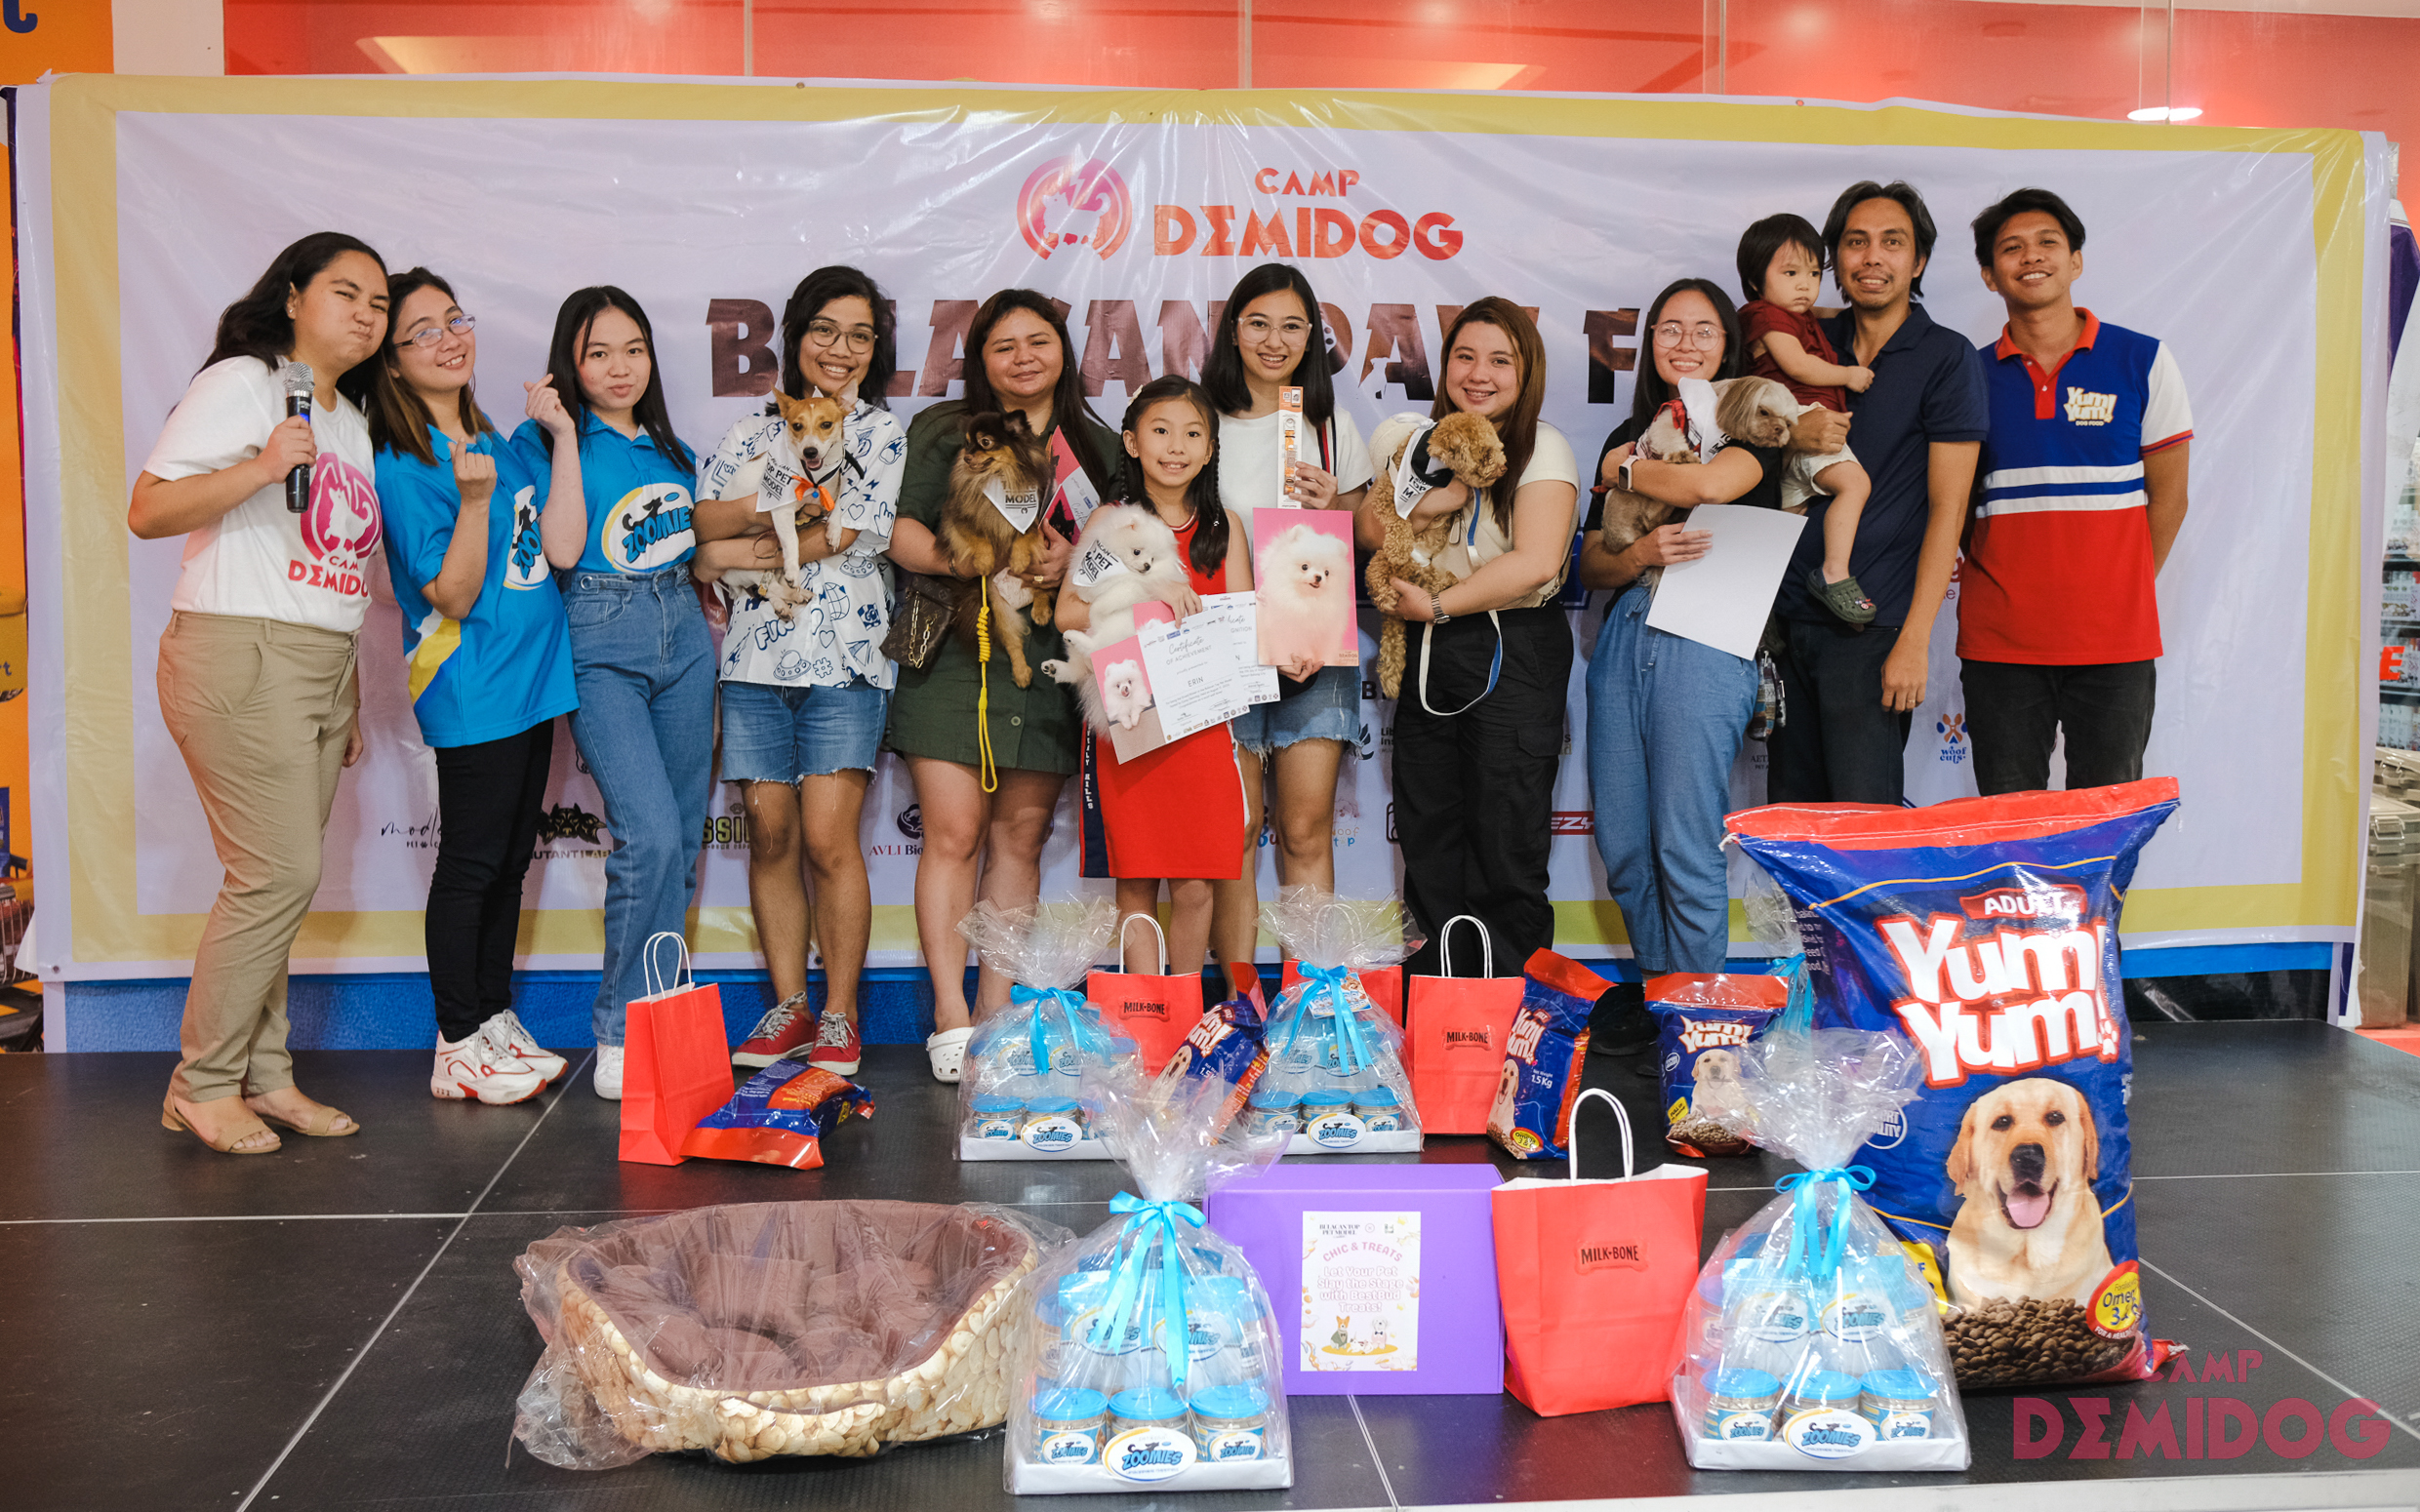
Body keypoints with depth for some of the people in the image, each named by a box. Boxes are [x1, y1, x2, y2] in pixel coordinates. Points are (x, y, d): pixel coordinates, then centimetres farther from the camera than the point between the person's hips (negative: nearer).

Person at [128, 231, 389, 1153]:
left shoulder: (353, 419, 19)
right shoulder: (241, 384, -4)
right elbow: (147, 512, -12)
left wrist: (351, 696, 21)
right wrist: (260, 468, -25)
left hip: (321, 669, 8)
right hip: (241, 660, -8)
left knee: (281, 879, 7)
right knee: (278, 876, -10)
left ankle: (263, 1075, 15)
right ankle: (201, 1086, 2)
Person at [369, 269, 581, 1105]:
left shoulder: (497, 446, 11)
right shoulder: (401, 470, -12)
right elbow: (454, 596, -16)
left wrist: (563, 434, 1)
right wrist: (474, 498, -29)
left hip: (531, 679, 8)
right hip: (470, 693, -8)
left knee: (510, 861, 14)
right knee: (470, 864, 0)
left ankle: (495, 1021, 26)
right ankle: (458, 1046, 10)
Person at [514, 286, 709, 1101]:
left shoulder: (670, 449, 17)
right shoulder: (543, 441, 0)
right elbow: (564, 549, -14)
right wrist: (563, 438, -13)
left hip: (683, 636, 6)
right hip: (599, 645, -6)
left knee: (682, 842, 5)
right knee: (649, 836, -18)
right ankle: (621, 1032, -7)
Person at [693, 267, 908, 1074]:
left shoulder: (880, 430, 8)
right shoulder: (754, 431, 17)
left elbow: (847, 534, -6)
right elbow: (699, 518, 4)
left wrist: (738, 550, -2)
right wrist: (765, 507, -14)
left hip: (843, 657, -3)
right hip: (756, 655, 3)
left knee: (827, 838, -9)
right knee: (771, 834, 3)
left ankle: (839, 1017, 1)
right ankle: (789, 1007, 13)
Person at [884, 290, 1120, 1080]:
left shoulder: (1100, 447, 15)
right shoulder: (942, 431, 8)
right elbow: (898, 530, 1)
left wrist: (1072, 560, -8)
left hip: (1050, 664, 3)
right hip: (953, 658, -2)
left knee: (1020, 838, 3)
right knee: (953, 835, -9)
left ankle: (997, 1017, 10)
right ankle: (951, 1022, -6)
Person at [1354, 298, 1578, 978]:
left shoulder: (1541, 447, -7)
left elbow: (1536, 562, -18)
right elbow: (1366, 528, 4)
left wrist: (1438, 605, -14)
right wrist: (1426, 504, -15)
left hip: (1514, 650, -5)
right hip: (1426, 653, 6)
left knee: (1505, 835, -2)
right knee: (1425, 825, 10)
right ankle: (1437, 964, 25)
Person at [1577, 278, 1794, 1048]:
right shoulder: (1630, 437, 18)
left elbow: (1711, 483, -20)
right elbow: (1591, 563, 15)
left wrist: (1626, 472, -2)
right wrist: (1639, 554, -8)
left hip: (1704, 646, -5)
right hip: (1623, 640, 6)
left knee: (1687, 847, -5)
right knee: (1621, 841, 7)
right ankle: (1654, 979, 25)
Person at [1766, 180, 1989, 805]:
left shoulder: (1946, 357, -2)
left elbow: (1947, 507, -7)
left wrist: (1914, 640, -14)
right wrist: (1792, 436, -7)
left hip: (1873, 630, -5)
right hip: (1788, 616, 5)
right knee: (1790, 816, 8)